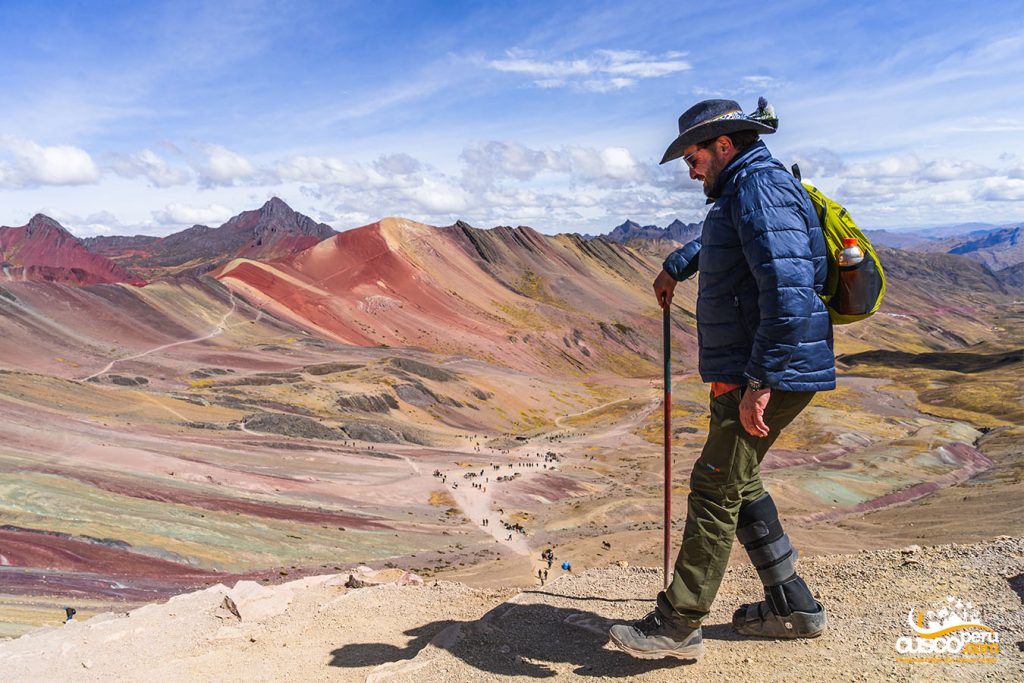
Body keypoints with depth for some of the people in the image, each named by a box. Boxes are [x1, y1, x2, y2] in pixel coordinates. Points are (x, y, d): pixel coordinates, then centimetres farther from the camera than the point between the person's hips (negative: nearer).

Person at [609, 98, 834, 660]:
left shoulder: (762, 190, -16)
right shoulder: (743, 192, 18)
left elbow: (788, 293, -27)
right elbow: (716, 241, 43)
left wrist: (759, 381, -27)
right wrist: (675, 267, 52)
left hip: (766, 376, -10)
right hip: (747, 371, 10)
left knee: (715, 489, -5)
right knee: (738, 484, 17)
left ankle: (678, 625, 6)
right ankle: (792, 605, 27)